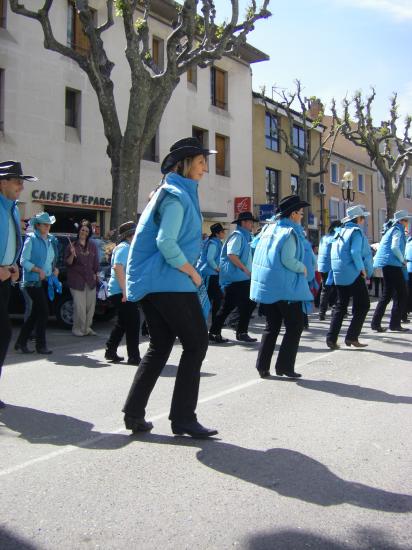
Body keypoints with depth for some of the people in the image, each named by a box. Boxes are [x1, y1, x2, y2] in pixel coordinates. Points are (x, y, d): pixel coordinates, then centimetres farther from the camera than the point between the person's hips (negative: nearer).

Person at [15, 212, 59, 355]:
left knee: (36, 313, 9)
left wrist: (54, 269, 5)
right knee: (43, 312, -10)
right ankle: (41, 345, 0)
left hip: (46, 281, 7)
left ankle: (21, 342, 19)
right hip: (33, 281, -7)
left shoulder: (50, 240, 15)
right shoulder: (31, 239, -7)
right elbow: (23, 261, -11)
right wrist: (38, 270, -20)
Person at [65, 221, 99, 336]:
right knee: (79, 306, -8)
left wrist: (95, 273, 9)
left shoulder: (92, 246, 11)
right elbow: (68, 263, -1)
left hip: (90, 279, 4)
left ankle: (87, 327, 18)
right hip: (76, 280, -4)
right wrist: (72, 254, -18)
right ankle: (78, 328, 3)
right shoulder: (72, 245, 1)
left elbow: (96, 262, 17)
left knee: (90, 305, 6)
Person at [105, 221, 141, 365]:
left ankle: (110, 352, 24)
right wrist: (125, 291, -29)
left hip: (122, 292, 10)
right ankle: (133, 357, -4)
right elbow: (118, 267, -25)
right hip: (122, 292, -10)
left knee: (122, 322, 17)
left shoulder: (127, 248, 19)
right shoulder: (124, 248, -13)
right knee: (133, 322, -8)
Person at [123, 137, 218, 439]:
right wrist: (193, 273, -12)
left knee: (160, 346, 13)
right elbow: (166, 243, -22)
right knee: (196, 343, -2)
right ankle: (183, 418, 2)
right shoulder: (178, 195, -11)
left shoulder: (170, 192, 19)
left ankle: (134, 413, 13)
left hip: (150, 282, 10)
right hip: (170, 282, -10)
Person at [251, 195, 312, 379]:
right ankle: (284, 366, 1)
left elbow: (256, 251, 15)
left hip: (267, 286, 8)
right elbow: (288, 260, -23)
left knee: (272, 326, 14)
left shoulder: (268, 229, 10)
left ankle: (263, 366, 12)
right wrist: (303, 268, -6)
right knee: (295, 326, 4)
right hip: (286, 287, -8)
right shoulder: (290, 232, -13)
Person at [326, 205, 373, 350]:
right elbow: (355, 252, -21)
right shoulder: (356, 231, -9)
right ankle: (351, 337, 0)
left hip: (338, 275, 8)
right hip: (353, 274, -8)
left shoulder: (339, 231, 14)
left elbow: (334, 253, 15)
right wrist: (362, 269, -13)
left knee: (340, 306, 13)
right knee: (363, 305, 3)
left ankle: (331, 338, 6)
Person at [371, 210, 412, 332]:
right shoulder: (398, 230, -7)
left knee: (387, 294, 12)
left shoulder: (391, 229, 21)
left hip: (386, 264, 10)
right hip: (392, 263, -10)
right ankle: (395, 324, -4)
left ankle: (376, 323, 9)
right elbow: (395, 247, -19)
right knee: (401, 294, -4)